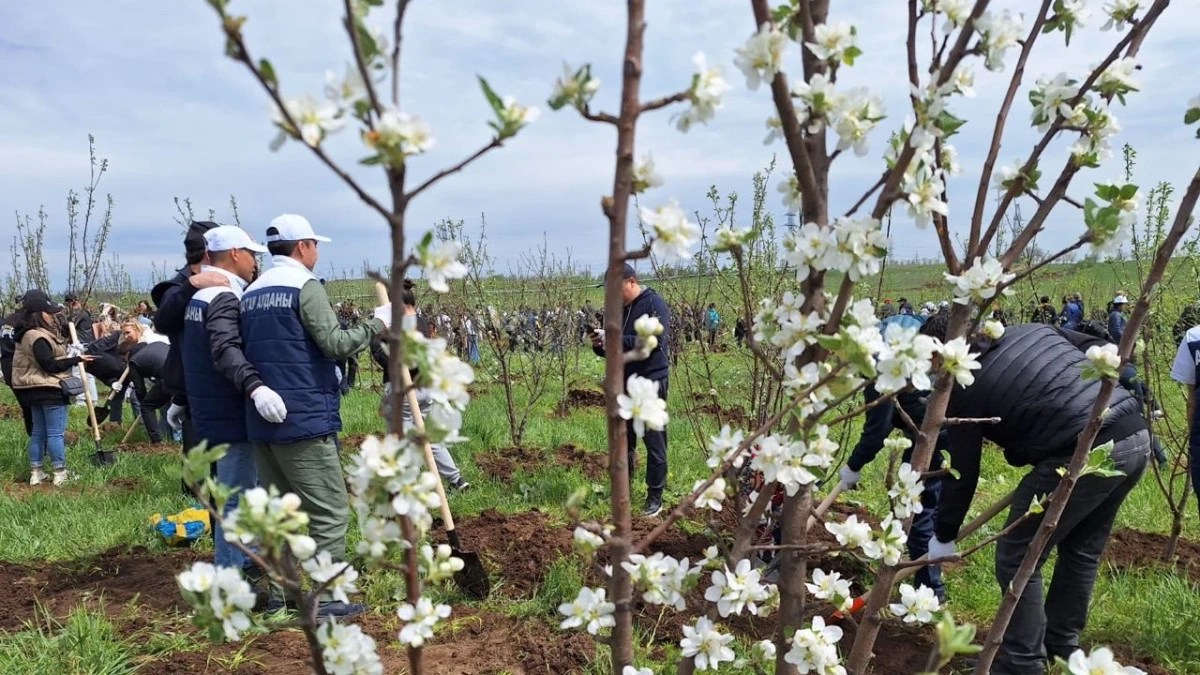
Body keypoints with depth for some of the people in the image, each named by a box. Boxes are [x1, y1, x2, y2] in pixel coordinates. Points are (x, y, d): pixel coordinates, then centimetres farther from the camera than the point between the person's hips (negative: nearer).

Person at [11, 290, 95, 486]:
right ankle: (60, 473, 2)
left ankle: (36, 473, 19)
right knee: (56, 433, -3)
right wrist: (76, 359, -19)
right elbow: (50, 365, -23)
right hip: (50, 389, -10)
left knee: (38, 432, 14)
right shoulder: (38, 338, -20)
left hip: (36, 389, 10)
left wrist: (70, 354, 5)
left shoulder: (29, 335, 13)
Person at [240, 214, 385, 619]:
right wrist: (376, 324, -5)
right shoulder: (305, 286, -9)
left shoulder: (251, 294, 14)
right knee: (330, 510, -1)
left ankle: (281, 593, 20)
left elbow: (246, 352, 19)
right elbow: (334, 343, -16)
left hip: (261, 421, 8)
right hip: (305, 419, -8)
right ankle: (324, 599, 0)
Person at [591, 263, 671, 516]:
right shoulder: (619, 309, 13)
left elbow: (657, 340, -23)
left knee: (654, 442, 0)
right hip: (624, 383, 7)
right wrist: (600, 346, -4)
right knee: (623, 440, 14)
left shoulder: (653, 304, -9)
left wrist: (620, 341, -26)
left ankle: (655, 497, 8)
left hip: (650, 384, -7)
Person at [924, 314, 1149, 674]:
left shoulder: (966, 387, -2)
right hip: (1137, 435, 9)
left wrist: (944, 535, 18)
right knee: (1082, 552, 25)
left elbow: (963, 473, 4)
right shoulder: (1033, 331, 16)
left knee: (1017, 560, 6)